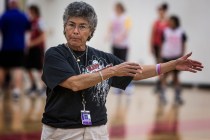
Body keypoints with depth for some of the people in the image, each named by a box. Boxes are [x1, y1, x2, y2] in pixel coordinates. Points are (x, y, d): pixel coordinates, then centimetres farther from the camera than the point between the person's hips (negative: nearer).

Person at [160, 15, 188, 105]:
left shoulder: (181, 32, 1)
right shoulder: (165, 31, 2)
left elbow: (183, 45, 5)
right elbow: (162, 43, 5)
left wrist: (182, 55, -2)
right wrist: (161, 55, 1)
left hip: (177, 57, 0)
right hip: (166, 56, 0)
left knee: (176, 76, 7)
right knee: (165, 75, 1)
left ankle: (177, 96, 11)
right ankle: (162, 95, 2)